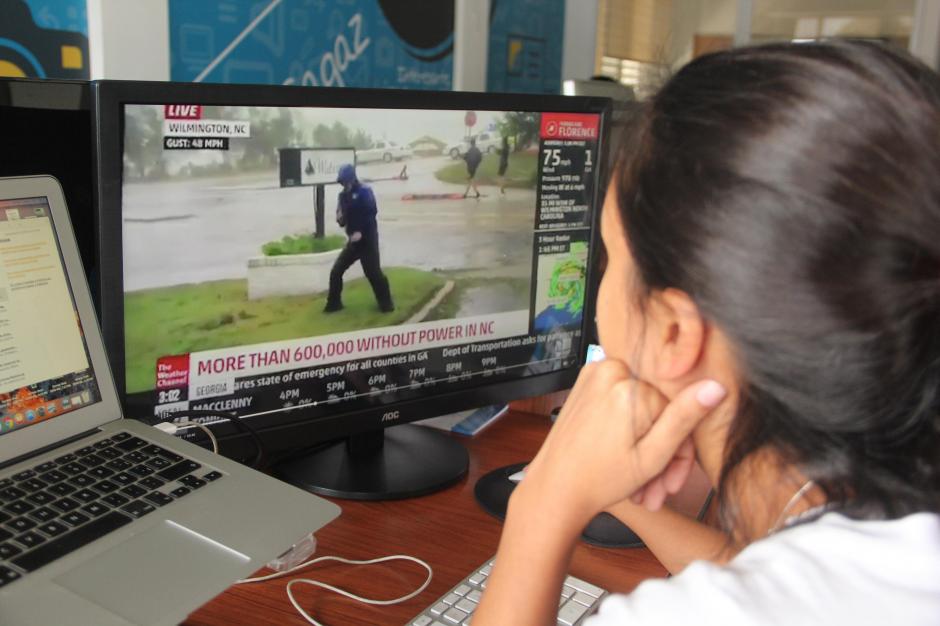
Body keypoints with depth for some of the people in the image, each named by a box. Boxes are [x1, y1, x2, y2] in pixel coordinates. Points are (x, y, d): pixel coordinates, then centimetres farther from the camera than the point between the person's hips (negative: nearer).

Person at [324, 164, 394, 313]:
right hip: (353, 241, 6)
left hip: (367, 240, -6)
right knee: (336, 271, 2)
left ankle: (386, 303, 6)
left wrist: (360, 232, -25)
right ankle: (334, 303, 14)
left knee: (373, 272, -9)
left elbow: (371, 214, -19)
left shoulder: (365, 191, -11)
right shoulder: (344, 195, 9)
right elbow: (342, 219, 13)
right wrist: (340, 218, -11)